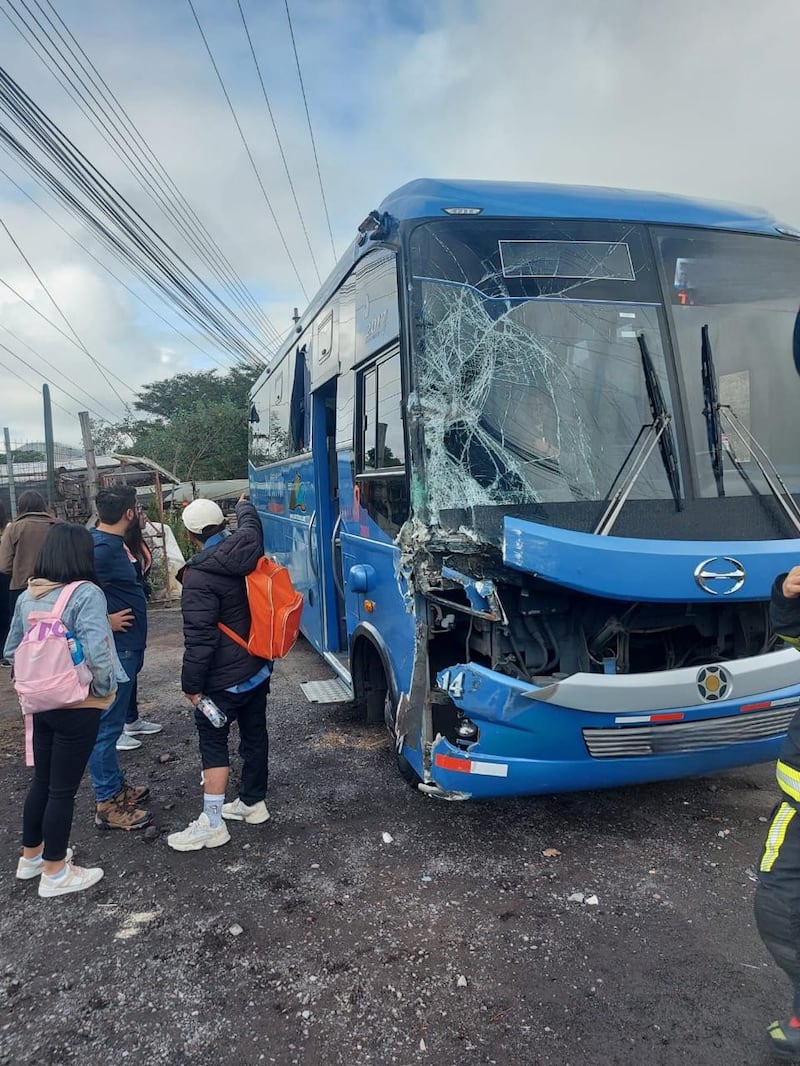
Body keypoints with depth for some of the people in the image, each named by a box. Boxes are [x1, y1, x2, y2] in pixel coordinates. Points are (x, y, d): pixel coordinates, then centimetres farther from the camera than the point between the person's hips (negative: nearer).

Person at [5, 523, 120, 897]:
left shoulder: (26, 596, 3)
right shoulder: (86, 593, -19)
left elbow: (11, 651, 10)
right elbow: (95, 652, -28)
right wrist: (104, 689, -11)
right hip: (78, 707, -7)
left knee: (41, 781, 22)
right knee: (63, 789, 6)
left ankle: (31, 856, 38)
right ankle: (55, 873, 20)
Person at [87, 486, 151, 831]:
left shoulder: (110, 541, 8)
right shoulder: (102, 548, -22)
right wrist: (105, 621, -21)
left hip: (123, 647, 10)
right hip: (114, 648, -10)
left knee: (111, 721, 19)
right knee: (107, 725, 0)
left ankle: (116, 786, 33)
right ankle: (107, 805, 10)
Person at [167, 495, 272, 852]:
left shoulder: (200, 575, -22)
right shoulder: (248, 550, -2)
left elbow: (199, 638, -23)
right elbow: (251, 525, 25)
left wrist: (191, 684, -14)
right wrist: (244, 506, 45)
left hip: (225, 677, -8)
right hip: (259, 666, 8)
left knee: (213, 741, 3)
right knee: (255, 732, 18)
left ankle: (211, 823, 7)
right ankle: (253, 802, 33)